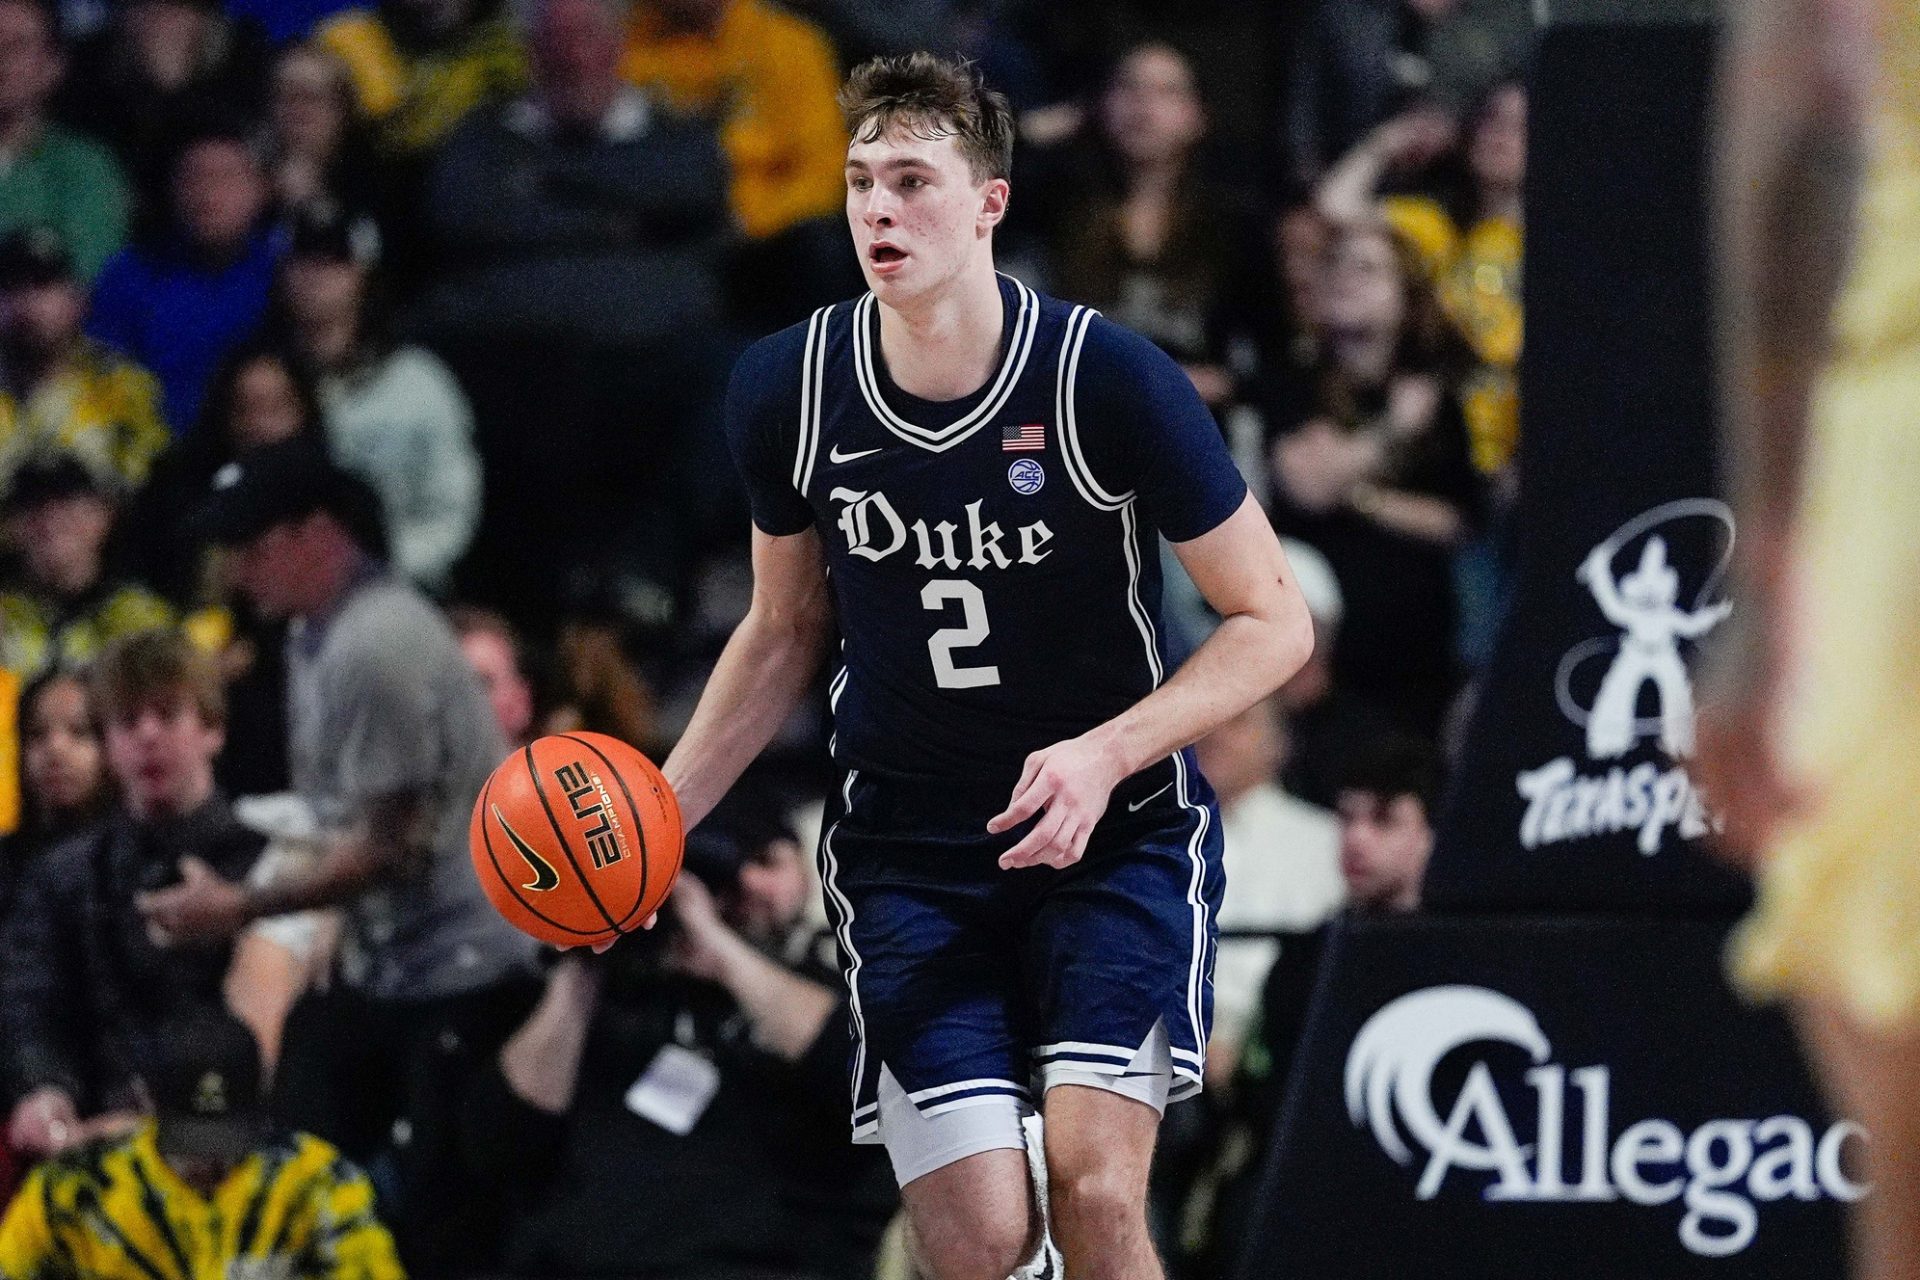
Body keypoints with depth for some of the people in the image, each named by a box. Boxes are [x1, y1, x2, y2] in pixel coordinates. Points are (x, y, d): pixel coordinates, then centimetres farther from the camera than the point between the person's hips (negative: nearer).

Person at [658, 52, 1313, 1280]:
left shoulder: (1108, 377, -16)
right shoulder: (787, 391, -5)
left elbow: (1274, 620, -9)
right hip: (910, 851, 2)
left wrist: (1103, 755, -22)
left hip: (1119, 835, -2)